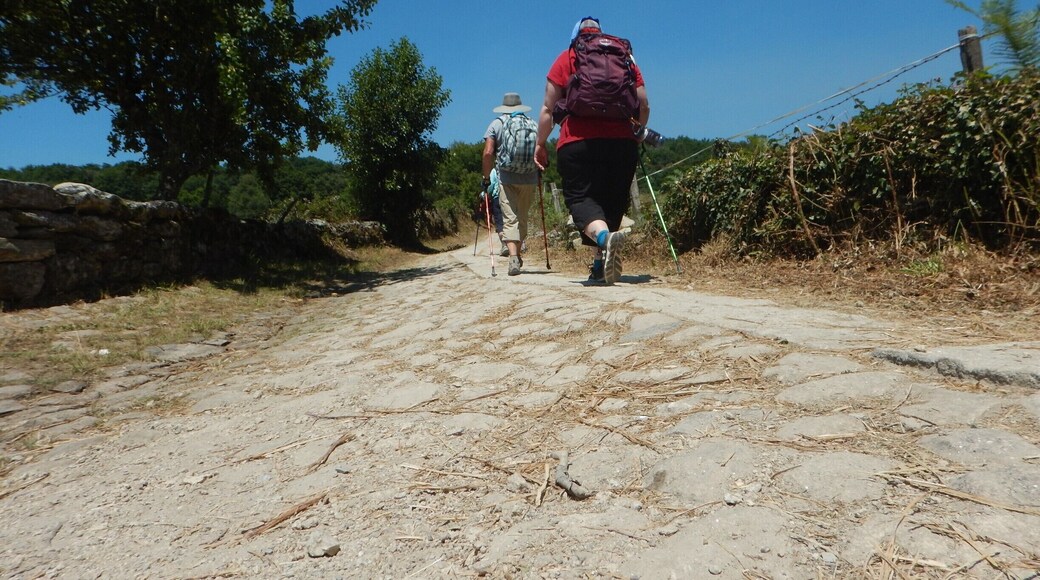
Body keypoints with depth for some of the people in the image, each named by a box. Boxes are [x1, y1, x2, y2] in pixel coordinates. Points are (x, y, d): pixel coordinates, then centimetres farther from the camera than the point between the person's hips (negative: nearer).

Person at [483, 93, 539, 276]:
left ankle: (513, 257, -22)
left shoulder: (496, 124, 3)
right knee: (522, 218, 16)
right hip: (529, 179, 3)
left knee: (509, 219, -6)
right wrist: (538, 172, 18)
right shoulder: (533, 124, 9)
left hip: (505, 178, -2)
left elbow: (488, 152, -6)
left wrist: (486, 178, 1)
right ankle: (517, 255, 28)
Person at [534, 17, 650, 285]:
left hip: (579, 142, -3)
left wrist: (540, 144, 13)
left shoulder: (566, 59, 11)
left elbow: (548, 109, 5)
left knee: (580, 197, -4)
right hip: (622, 142, 3)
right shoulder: (626, 58, 19)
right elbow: (644, 106, 15)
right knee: (613, 201, 12)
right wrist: (637, 132, 32)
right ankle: (600, 267, 13)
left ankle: (604, 236, -35)